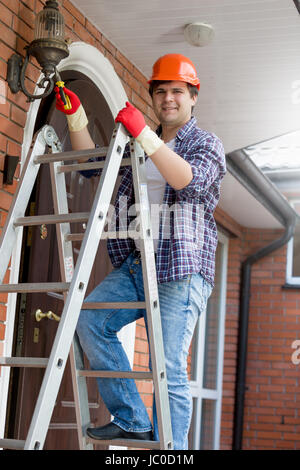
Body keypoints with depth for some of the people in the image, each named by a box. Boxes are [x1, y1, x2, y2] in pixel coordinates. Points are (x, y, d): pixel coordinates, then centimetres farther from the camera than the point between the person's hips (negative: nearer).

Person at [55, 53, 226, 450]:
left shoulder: (206, 144, 3)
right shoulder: (138, 145, 22)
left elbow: (190, 180, -18)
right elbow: (92, 164, 19)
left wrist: (144, 134, -25)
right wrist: (76, 117, 6)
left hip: (181, 271, -6)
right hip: (134, 265, 6)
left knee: (169, 369, -11)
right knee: (91, 319, -15)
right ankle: (132, 420, -7)